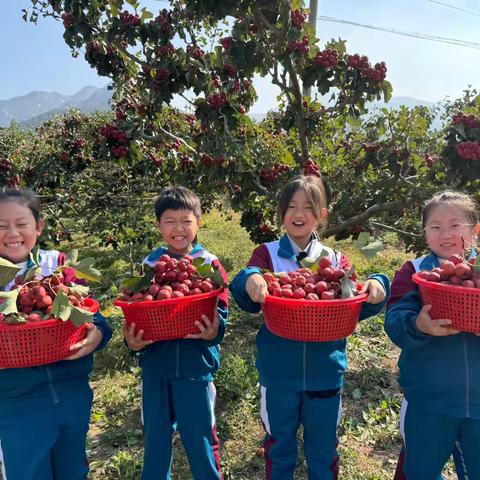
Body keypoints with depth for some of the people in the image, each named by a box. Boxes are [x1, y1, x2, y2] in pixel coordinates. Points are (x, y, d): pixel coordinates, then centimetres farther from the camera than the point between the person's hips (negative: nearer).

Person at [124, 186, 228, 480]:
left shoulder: (210, 264, -5)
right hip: (156, 367, 3)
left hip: (196, 366, -2)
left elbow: (221, 312, -8)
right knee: (155, 440, 18)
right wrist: (133, 341, -16)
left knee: (200, 439, 12)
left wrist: (214, 332, -28)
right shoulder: (148, 266, 1)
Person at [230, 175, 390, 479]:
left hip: (325, 373, 1)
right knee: (279, 448, 19)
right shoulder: (267, 254, -2)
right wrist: (250, 280, -37)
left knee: (324, 451, 18)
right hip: (278, 373, -1)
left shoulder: (336, 260, 3)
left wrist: (375, 287, -25)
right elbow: (251, 302, -15)